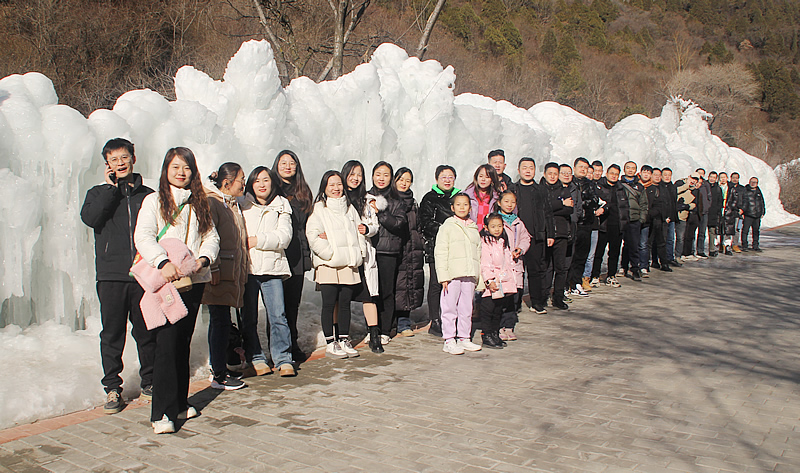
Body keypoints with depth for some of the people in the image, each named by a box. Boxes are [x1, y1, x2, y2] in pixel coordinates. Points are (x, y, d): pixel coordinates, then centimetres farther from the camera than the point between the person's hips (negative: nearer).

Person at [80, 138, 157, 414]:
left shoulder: (148, 195, 12)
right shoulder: (99, 193, 12)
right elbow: (90, 218, -10)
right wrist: (111, 187, -6)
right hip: (111, 275, 0)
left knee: (146, 332, 5)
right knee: (112, 334, 3)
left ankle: (149, 383, 18)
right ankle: (112, 388, 14)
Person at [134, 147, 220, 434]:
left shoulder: (199, 203, 17)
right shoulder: (154, 201, 4)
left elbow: (211, 235, 12)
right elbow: (142, 237, -6)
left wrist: (203, 258, -7)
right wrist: (163, 262, -21)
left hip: (194, 280, 4)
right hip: (166, 281, -4)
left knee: (184, 342, 10)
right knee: (167, 343, -10)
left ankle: (179, 403, 20)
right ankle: (162, 413, -6)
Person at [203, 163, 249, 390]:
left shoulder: (233, 205, 18)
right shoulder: (211, 203, -10)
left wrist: (241, 273, 19)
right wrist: (213, 269, -20)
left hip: (233, 274, 9)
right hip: (219, 275, -9)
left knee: (220, 321, 14)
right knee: (220, 321, -6)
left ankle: (220, 369, 22)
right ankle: (218, 376, 0)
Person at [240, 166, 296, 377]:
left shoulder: (281, 207, 12)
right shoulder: (242, 205, 11)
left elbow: (284, 237, -1)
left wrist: (257, 240, -9)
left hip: (272, 267, 0)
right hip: (247, 267, 0)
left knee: (278, 315, -6)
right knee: (249, 317, 3)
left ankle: (283, 359, 2)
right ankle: (256, 358, 14)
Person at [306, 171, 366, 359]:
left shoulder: (349, 208, 16)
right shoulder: (319, 209, 0)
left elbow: (359, 232, 18)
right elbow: (312, 235, -9)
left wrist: (359, 254, 4)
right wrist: (331, 254, -14)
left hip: (349, 264, 4)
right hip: (328, 264, -4)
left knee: (345, 303, 7)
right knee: (329, 303, -1)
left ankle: (344, 340, 15)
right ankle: (330, 343, 6)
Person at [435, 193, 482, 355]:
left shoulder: (474, 228, 16)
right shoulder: (447, 226, 1)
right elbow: (440, 252, -4)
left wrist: (477, 276, 16)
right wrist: (443, 276, -12)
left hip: (469, 275, 5)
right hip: (452, 275, -5)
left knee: (467, 308, 10)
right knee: (449, 308, -2)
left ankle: (464, 338, 20)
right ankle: (449, 341, 4)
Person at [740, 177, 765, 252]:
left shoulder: (759, 192, 16)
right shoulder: (745, 191, 0)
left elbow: (762, 203, 24)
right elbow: (744, 202, -7)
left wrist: (762, 212, 19)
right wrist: (742, 209, -21)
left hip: (757, 215, 5)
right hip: (748, 215, -5)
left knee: (756, 231, 9)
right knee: (745, 230, -7)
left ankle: (755, 246, 19)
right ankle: (744, 246, 2)